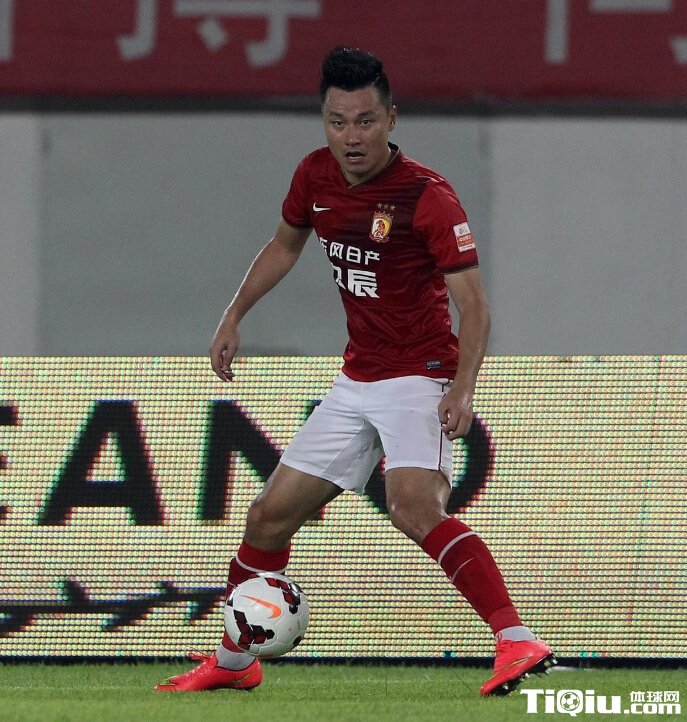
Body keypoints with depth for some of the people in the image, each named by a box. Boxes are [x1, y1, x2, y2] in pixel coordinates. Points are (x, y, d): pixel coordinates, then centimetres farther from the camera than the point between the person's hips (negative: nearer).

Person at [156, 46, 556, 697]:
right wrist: (234, 315, 17)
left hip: (419, 378, -7)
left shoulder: (426, 196, -18)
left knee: (415, 507, -32)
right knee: (271, 515, 10)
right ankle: (232, 663, 29)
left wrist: (462, 389, -33)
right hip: (357, 383, 7)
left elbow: (473, 306, -20)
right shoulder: (316, 177, 1)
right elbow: (285, 244, 23)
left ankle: (517, 642, -39)